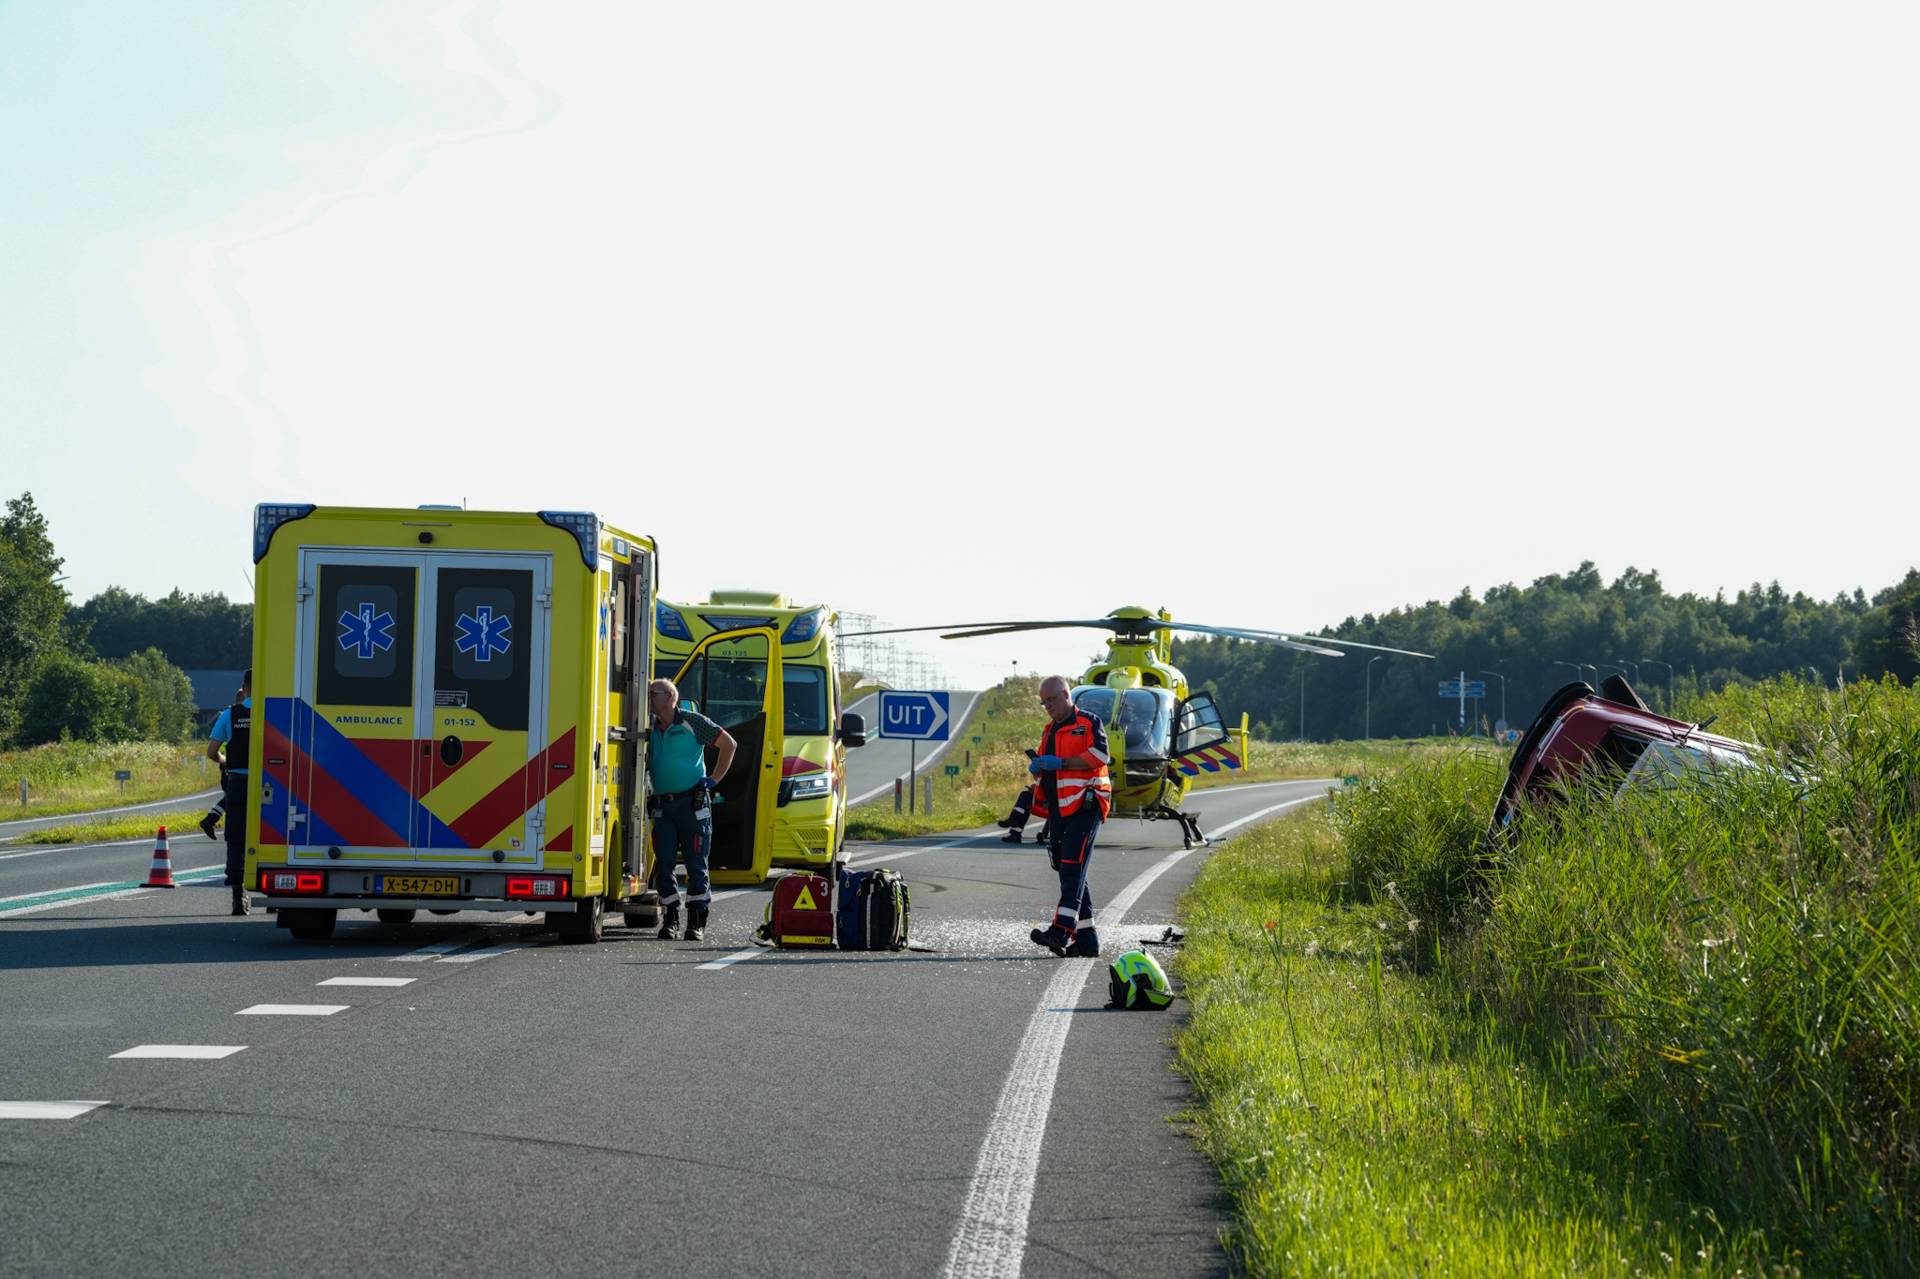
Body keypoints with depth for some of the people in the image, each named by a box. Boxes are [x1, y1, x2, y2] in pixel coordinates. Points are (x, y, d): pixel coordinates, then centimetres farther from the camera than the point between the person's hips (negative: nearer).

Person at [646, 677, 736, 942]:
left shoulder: (692, 722, -2)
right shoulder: (650, 729, 10)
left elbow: (728, 744, 4)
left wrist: (714, 779, 1)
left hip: (692, 803, -4)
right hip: (662, 806, 4)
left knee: (696, 864, -2)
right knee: (663, 864, 0)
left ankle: (697, 922, 3)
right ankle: (670, 919, 8)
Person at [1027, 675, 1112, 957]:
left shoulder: (1089, 723, -1)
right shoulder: (1050, 730, 24)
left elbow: (1100, 755, -15)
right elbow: (1041, 771, 28)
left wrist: (1061, 762, -19)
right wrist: (1037, 768, 3)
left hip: (1084, 806, -9)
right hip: (1058, 811, 9)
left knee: (1073, 868, -19)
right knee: (1069, 871, 8)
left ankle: (1061, 929, -31)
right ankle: (1085, 937, 11)